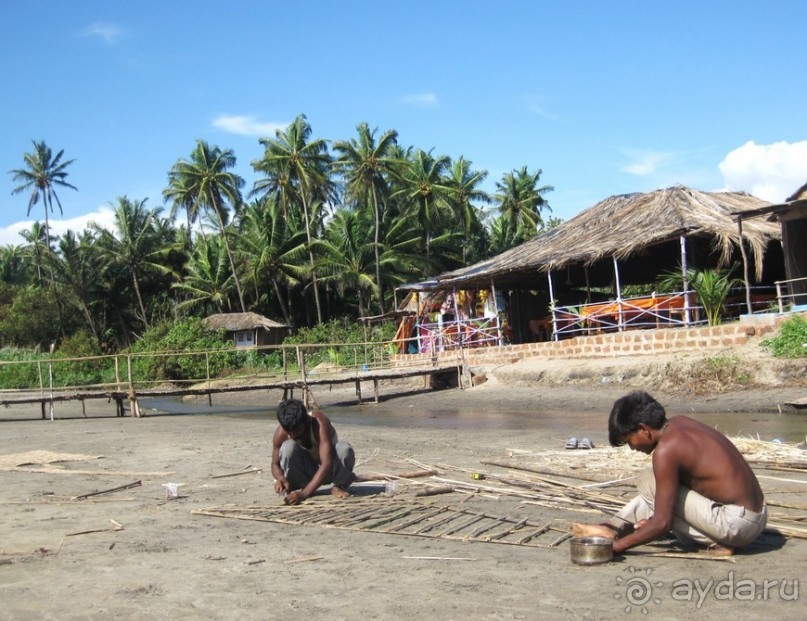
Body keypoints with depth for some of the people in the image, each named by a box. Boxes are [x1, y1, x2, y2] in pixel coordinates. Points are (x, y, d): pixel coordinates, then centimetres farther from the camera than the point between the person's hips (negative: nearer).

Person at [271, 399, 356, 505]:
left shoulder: (319, 423, -33)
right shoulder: (281, 433, -22)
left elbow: (326, 463, -41)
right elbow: (275, 464, -8)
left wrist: (304, 494, -50)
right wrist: (281, 478, -33)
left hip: (328, 469, -2)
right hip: (306, 469, 2)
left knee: (345, 449, -35)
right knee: (288, 447, -30)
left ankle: (339, 486, -8)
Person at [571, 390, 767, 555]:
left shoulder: (666, 449, -18)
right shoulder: (679, 423, 7)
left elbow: (662, 523, -17)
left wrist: (617, 546, -8)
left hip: (738, 525, -9)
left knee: (648, 483, -5)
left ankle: (716, 542, -2)